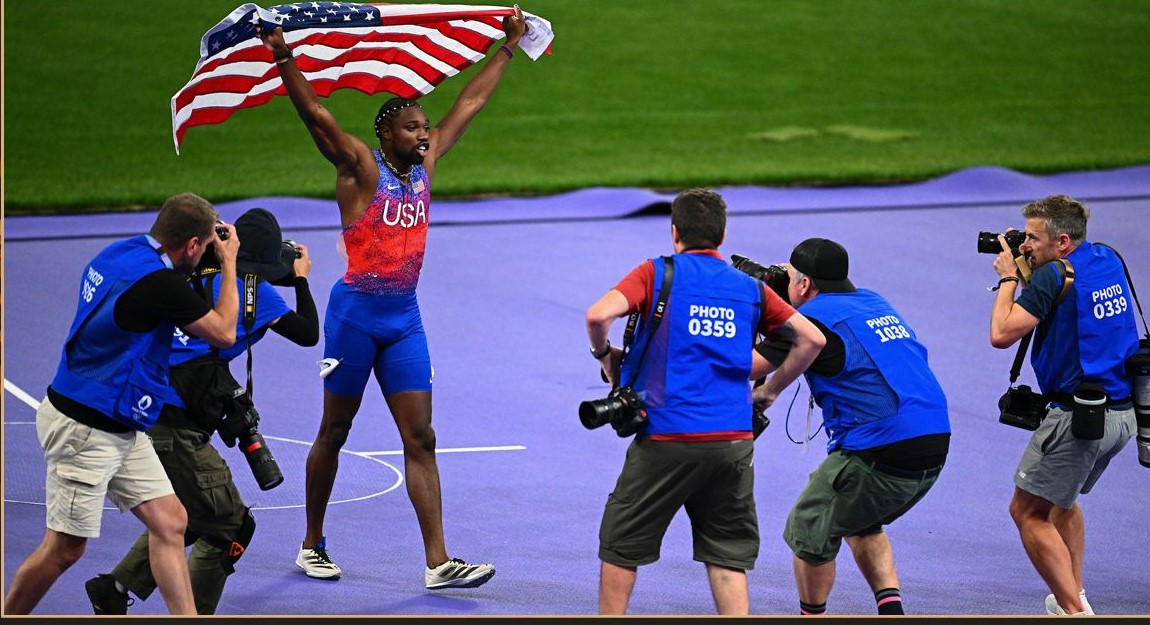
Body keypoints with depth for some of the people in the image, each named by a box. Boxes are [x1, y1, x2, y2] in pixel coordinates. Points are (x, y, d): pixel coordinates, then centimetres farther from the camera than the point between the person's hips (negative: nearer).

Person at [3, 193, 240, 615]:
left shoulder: (121, 252, 3)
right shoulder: (158, 281, -24)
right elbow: (223, 333, -11)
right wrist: (229, 263, 1)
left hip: (119, 430, 10)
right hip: (84, 430, -10)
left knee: (169, 522, 6)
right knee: (65, 549, -1)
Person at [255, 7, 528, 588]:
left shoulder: (424, 164, 9)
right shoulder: (361, 166, -8)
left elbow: (470, 102, 16)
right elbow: (315, 114, -21)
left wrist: (507, 48, 20)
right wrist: (284, 59, -31)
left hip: (405, 318, 5)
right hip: (355, 313, -5)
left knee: (420, 440, -2)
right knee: (334, 433, 7)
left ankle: (437, 562, -8)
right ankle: (312, 545, 22)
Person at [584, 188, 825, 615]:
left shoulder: (657, 273, 1)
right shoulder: (751, 288, 12)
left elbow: (598, 315, -14)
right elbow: (811, 339, 11)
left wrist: (604, 355, 6)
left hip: (667, 439, -3)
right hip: (734, 441, 3)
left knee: (621, 545, 12)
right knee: (727, 554, 10)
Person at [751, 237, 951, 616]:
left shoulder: (813, 318, -5)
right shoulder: (873, 302, 19)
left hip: (879, 456, -8)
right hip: (934, 450, 8)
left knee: (809, 532, 11)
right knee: (860, 523, 30)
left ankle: (812, 615, 22)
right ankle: (890, 604, 15)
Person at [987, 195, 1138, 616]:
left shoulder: (1053, 276, -16)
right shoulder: (1108, 261, 9)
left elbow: (1001, 334, -17)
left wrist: (1008, 278, -4)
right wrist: (1026, 274, 13)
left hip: (1077, 416, -9)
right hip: (1123, 412, 9)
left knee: (1028, 511, -1)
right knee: (1063, 498, 29)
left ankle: (1074, 610, -9)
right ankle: (1073, 595, 30)